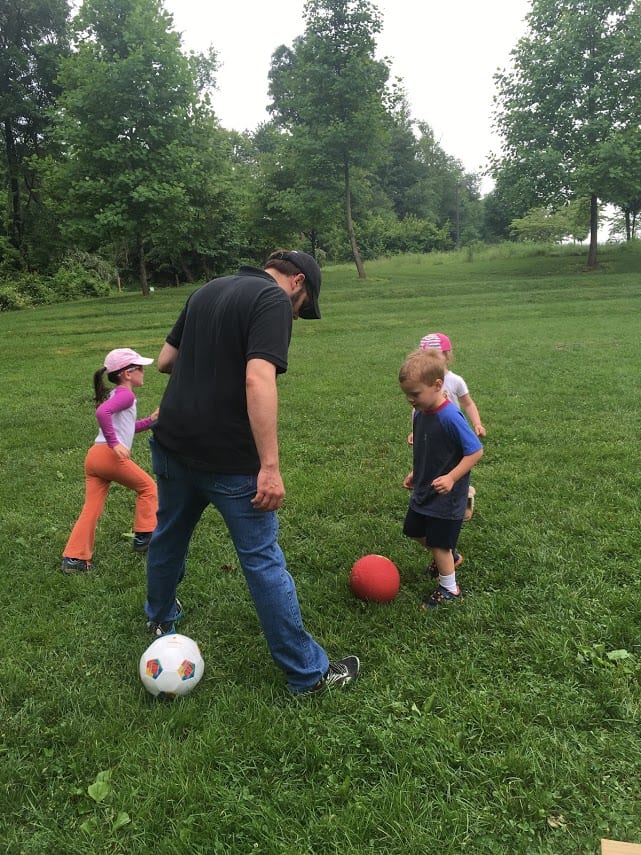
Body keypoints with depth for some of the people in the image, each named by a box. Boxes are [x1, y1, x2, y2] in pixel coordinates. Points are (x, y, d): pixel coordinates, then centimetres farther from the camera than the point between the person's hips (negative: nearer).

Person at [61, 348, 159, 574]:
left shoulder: (115, 394, 26)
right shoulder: (126, 395, -4)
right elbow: (102, 412, -23)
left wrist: (150, 421, 28)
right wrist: (114, 443, -23)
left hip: (93, 456, 9)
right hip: (110, 456, -9)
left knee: (91, 508, 8)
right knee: (147, 487, 12)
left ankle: (73, 558, 5)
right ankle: (144, 537, 19)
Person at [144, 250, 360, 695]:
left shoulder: (206, 291, 13)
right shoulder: (274, 300, -11)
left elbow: (165, 361, 17)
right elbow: (259, 380, -26)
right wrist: (270, 467, -28)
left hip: (171, 444, 8)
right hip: (226, 458, -7)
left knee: (169, 535, 27)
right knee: (264, 561, 2)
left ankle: (161, 617, 52)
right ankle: (308, 672, 15)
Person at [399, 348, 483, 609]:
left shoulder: (450, 417, -28)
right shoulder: (419, 413, -3)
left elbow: (475, 450, -24)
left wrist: (451, 477, -31)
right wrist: (416, 473, 16)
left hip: (445, 495, -8)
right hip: (423, 490, 8)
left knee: (439, 543, 4)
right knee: (415, 531, 22)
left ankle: (449, 589, 27)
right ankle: (448, 556, 47)